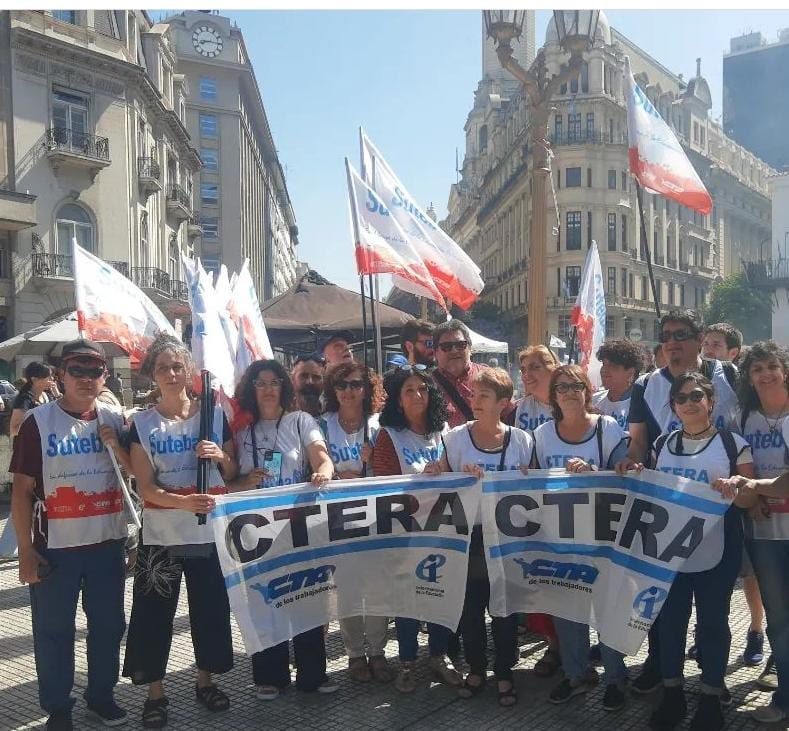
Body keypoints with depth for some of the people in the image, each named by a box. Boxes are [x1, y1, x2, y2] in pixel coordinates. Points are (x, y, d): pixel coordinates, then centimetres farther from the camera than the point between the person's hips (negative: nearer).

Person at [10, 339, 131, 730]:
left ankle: (101, 694, 33)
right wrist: (26, 551, -10)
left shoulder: (115, 420, 3)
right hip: (56, 547, -3)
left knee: (108, 624, 15)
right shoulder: (38, 422, -7)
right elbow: (21, 491, -7)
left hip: (108, 544, 4)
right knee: (54, 631, 8)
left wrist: (116, 447, -12)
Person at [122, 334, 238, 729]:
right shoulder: (142, 423, -2)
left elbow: (233, 474, 7)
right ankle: (155, 692, 22)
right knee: (154, 613, 5)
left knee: (211, 608, 11)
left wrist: (221, 455, -15)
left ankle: (205, 680, 31)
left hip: (211, 530, 1)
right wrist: (183, 502, -25)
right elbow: (145, 487, -8)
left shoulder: (215, 414, 1)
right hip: (161, 534, -1)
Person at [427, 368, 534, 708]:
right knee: (470, 606, 10)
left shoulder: (522, 441, -2)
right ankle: (476, 667, 30)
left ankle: (504, 673, 26)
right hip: (468, 537, 0)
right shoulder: (455, 438, -3)